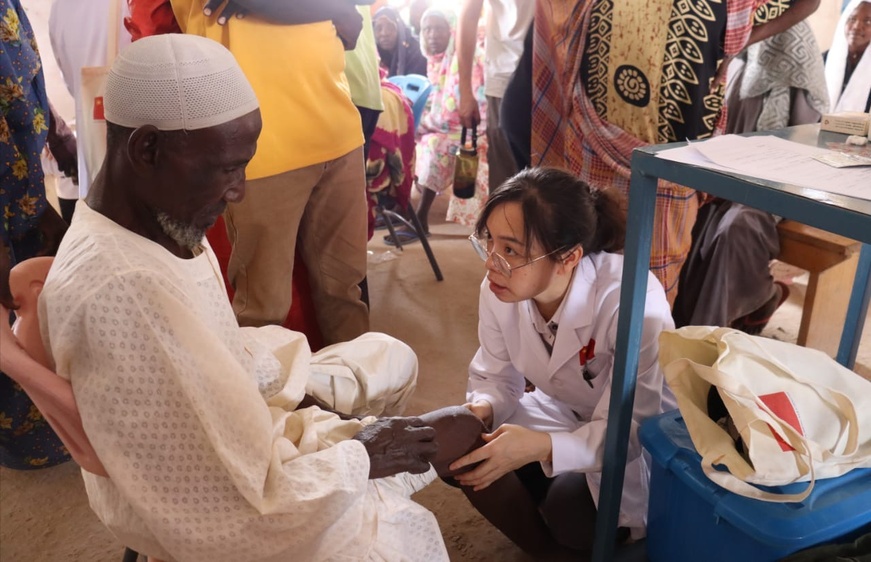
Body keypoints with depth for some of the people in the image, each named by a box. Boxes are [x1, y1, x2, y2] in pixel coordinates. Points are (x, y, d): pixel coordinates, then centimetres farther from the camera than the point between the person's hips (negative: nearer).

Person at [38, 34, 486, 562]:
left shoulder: (162, 217, -6)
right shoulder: (120, 292, -36)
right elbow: (219, 500, -30)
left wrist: (302, 397, -3)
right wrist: (358, 456, -18)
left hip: (224, 420, 9)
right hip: (204, 503, -8)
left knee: (392, 357, 13)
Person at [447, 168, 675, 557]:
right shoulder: (498, 290, -19)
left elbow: (629, 431, -31)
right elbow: (496, 378, -5)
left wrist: (542, 447, -47)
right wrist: (480, 411, -29)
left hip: (642, 434, -5)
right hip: (564, 412, 5)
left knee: (568, 505, -30)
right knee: (466, 452, -17)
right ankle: (546, 551, 10)